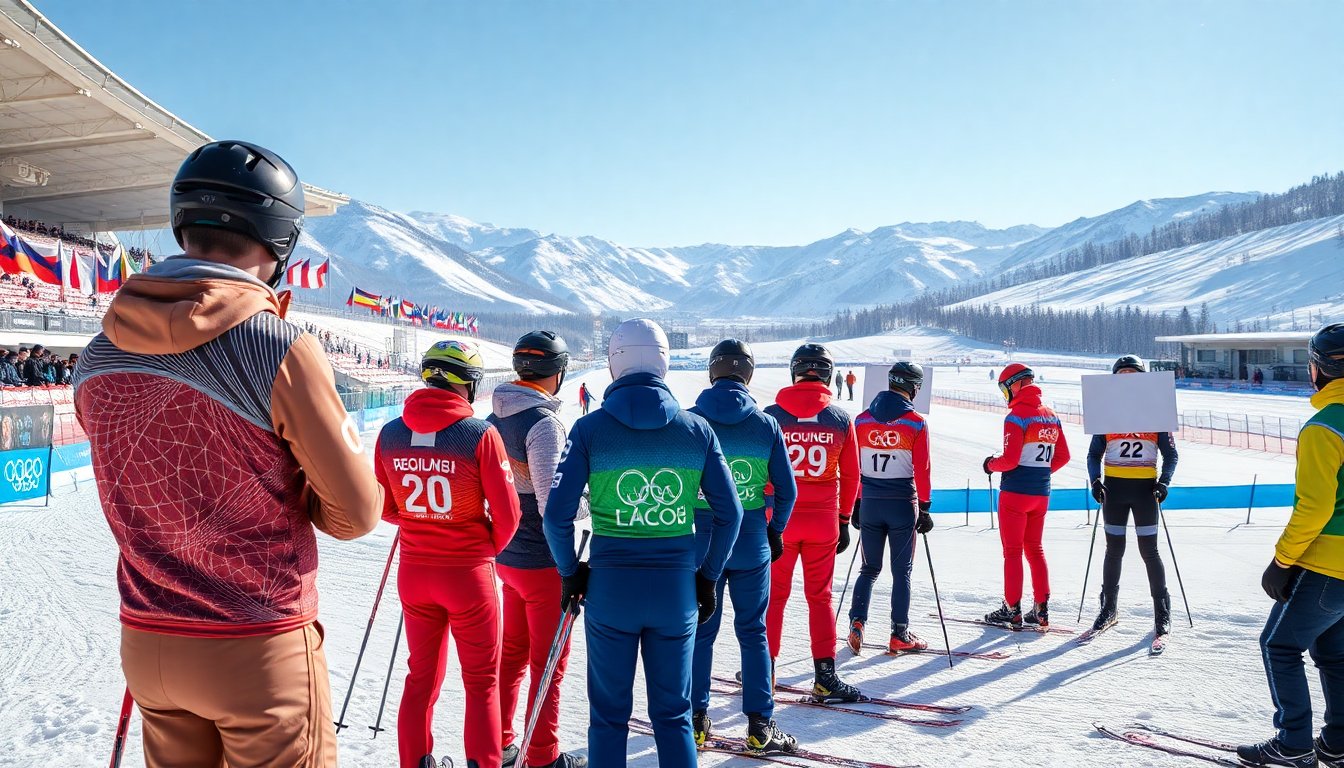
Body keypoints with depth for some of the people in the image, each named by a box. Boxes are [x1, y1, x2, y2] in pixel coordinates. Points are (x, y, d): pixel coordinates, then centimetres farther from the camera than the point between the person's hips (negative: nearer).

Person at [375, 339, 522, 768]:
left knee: (422, 676, 21)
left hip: (414, 572, 4)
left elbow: (386, 510, 5)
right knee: (481, 681, 13)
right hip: (469, 572, -4)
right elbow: (507, 515, -13)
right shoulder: (480, 434, -18)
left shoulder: (390, 434, -5)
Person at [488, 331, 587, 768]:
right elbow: (553, 504, -25)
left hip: (507, 556, 8)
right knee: (549, 663, 6)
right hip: (544, 561, -8)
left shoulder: (495, 418, 4)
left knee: (513, 652, 20)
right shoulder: (544, 421, -21)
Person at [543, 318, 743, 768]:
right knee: (673, 716, 14)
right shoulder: (697, 429, -1)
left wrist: (569, 573, 7)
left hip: (609, 588, -1)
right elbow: (730, 514, 1)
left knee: (609, 715, 14)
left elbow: (556, 515, -9)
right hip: (677, 589, 1)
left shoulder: (590, 429, -6)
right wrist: (708, 577, 12)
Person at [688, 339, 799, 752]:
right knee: (753, 632, 9)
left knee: (700, 632, 11)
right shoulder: (766, 424, -4)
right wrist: (775, 531, 15)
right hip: (751, 545, 0)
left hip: (699, 543, 0)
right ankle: (759, 726, 13)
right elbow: (786, 489, 0)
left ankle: (696, 720, 18)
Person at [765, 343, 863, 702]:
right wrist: (844, 520, 15)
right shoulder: (841, 420, -1)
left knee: (774, 595, 12)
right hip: (823, 522, 1)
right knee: (820, 597, 11)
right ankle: (825, 677, 11)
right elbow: (850, 477, 5)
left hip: (779, 520, -1)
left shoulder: (771, 416, -7)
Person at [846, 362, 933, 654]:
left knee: (869, 568, 14)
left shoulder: (862, 420, 1)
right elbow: (922, 470, -7)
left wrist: (856, 504, 13)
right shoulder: (916, 423, -8)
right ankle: (899, 635, 12)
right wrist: (924, 508, 2)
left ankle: (857, 622, -2)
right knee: (902, 572, 9)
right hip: (903, 505, -3)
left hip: (870, 504, 3)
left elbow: (852, 468, 5)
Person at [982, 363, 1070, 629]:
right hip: (1041, 493, 7)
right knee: (1035, 549, 15)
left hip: (1015, 491, -7)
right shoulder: (1051, 416, 8)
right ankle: (1041, 609, 15)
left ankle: (1012, 610, 6)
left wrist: (991, 465, -1)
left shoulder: (1016, 416, -15)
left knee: (1013, 551, 1)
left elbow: (1010, 459, -20)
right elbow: (1062, 457, 12)